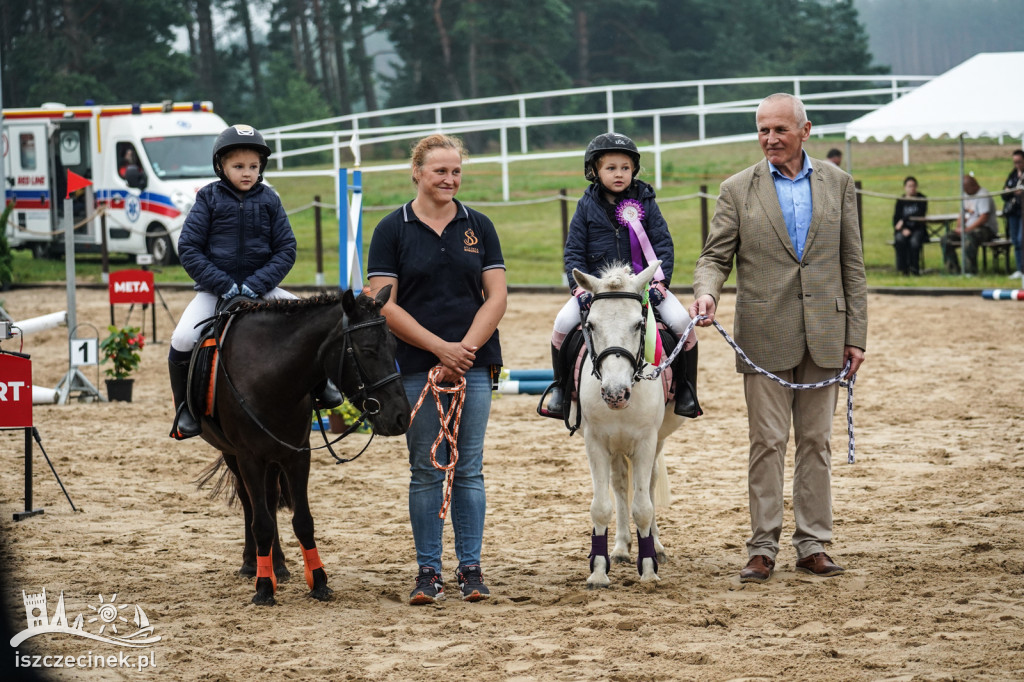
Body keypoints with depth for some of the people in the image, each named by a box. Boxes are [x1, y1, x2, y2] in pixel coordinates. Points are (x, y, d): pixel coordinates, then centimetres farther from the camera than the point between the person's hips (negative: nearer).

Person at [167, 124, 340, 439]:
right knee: (182, 340, -25)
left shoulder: (269, 200, 2)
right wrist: (224, 285, -15)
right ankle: (186, 405, -1)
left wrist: (257, 285, -14)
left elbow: (286, 250, 1)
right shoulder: (209, 199, -3)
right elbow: (189, 250, -5)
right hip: (214, 290, -2)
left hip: (260, 287, 2)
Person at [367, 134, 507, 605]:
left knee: (469, 468, 4)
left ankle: (471, 567, 10)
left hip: (473, 363, 2)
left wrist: (466, 348, -10)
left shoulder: (479, 227, 8)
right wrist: (440, 348, -13)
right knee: (426, 471, 2)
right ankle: (428, 571, 9)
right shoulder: (392, 230, 0)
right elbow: (385, 305, -6)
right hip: (416, 367, -2)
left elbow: (496, 296, 3)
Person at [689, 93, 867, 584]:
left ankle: (813, 545, 13)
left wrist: (856, 335, 3)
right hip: (765, 337, -2)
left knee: (816, 441, 7)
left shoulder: (836, 183, 7)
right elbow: (716, 256, 1)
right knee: (767, 443, 0)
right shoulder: (738, 190, 3)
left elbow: (852, 264, 7)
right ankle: (762, 548, 5)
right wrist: (706, 292, -22)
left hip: (824, 337, 2)